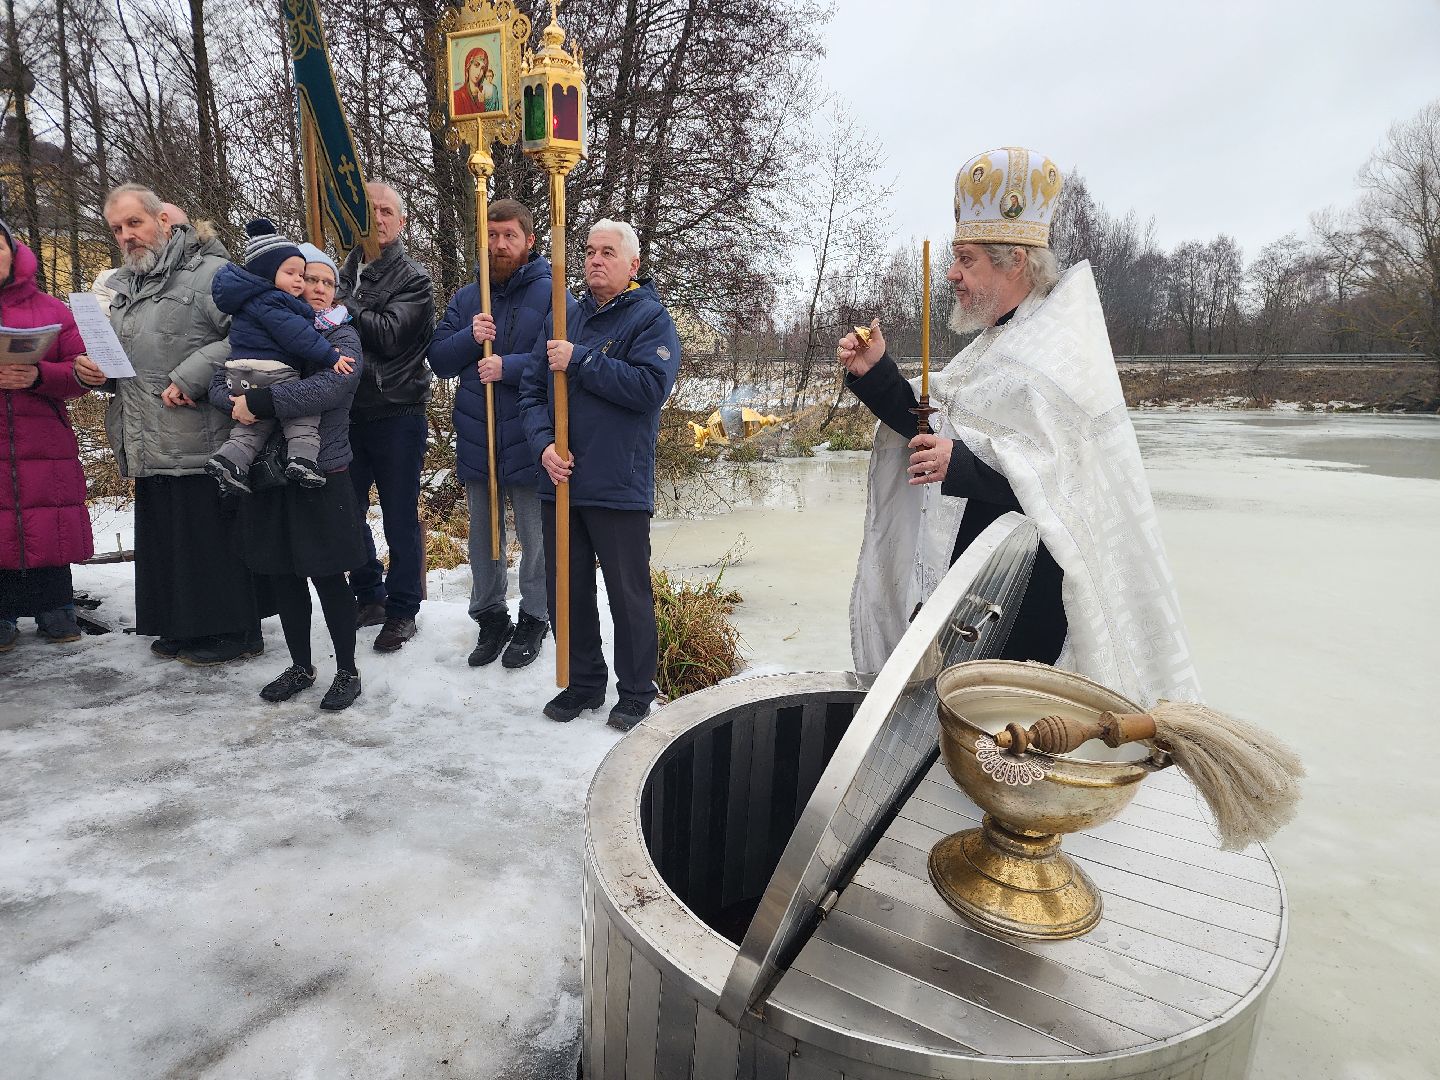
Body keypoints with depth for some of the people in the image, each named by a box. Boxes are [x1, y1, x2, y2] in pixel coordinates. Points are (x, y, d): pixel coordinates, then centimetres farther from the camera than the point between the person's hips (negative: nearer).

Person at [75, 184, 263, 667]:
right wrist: (94, 371, 8)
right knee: (162, 538, 14)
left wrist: (191, 376, -22)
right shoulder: (122, 287, 21)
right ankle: (182, 628, 27)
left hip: (199, 442, -9)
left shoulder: (208, 272, -7)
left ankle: (232, 632, 8)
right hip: (149, 447, 9)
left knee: (210, 538, -3)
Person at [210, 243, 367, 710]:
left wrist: (260, 400, -22)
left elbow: (329, 387, -21)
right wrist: (239, 403, -18)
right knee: (281, 577, 12)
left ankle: (348, 671, 17)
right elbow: (219, 383, 4)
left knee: (328, 577, 1)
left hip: (322, 479, -4)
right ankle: (300, 666, 29)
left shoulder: (342, 336, -2)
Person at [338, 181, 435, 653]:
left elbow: (388, 334, -18)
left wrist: (340, 304, -14)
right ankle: (368, 595, 30)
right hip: (349, 411, 6)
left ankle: (402, 609, 16)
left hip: (397, 414, -5)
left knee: (400, 518, 2)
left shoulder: (414, 279, -3)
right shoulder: (344, 272, 12)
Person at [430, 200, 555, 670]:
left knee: (536, 538, 6)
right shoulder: (465, 299, 11)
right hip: (476, 440, 5)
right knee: (483, 537, 14)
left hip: (528, 441, -5)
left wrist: (508, 366, -23)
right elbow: (438, 360, 7)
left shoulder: (550, 295, -4)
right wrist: (470, 338, -11)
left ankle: (534, 619, 22)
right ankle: (490, 617, 29)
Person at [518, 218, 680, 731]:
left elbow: (651, 386, -20)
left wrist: (579, 361, -18)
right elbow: (532, 390, 10)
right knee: (567, 590, 14)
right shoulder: (564, 317, 13)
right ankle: (584, 681, 31)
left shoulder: (651, 319, -3)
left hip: (620, 487, -5)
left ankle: (636, 692, 22)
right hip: (559, 480, 6)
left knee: (629, 596, 5)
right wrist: (543, 443, -8)